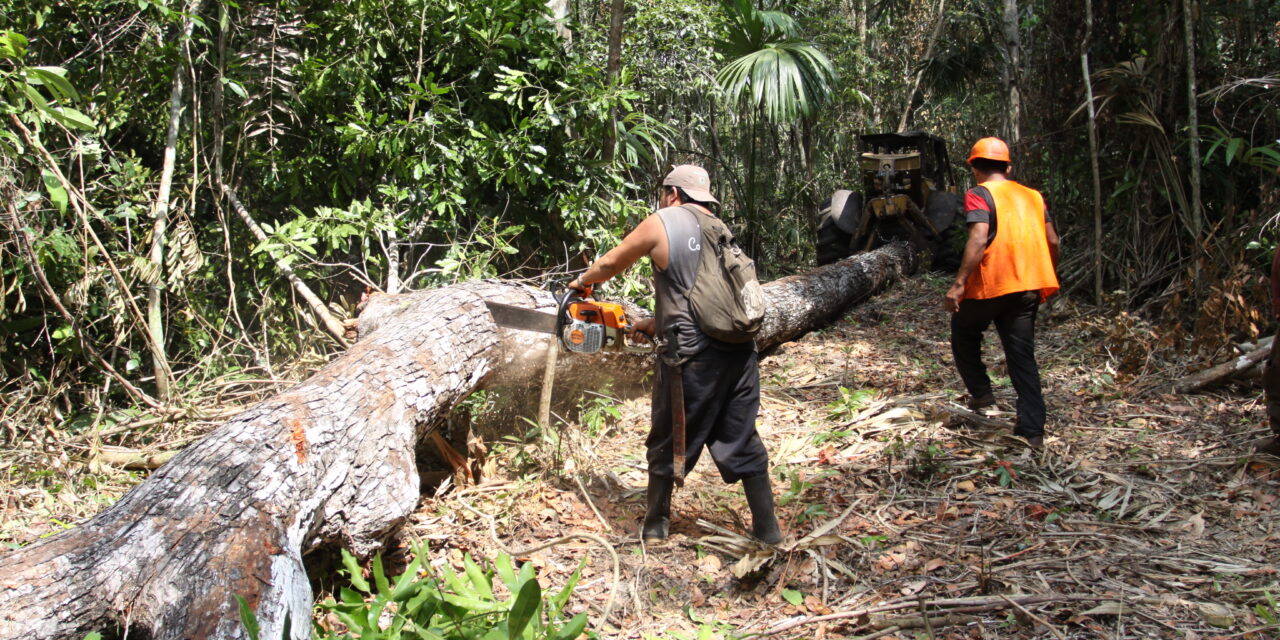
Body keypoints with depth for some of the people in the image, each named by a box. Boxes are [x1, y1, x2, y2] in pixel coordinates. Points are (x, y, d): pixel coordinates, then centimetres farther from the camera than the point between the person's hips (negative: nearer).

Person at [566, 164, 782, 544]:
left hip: (692, 356, -5)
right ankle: (767, 529, 19)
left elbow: (611, 263, 12)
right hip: (740, 351, 6)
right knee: (741, 440, 15)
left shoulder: (662, 223, 0)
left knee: (668, 444, 11)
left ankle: (655, 526, 25)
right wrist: (656, 324, 30)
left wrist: (582, 281, 31)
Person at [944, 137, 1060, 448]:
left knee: (963, 331, 22)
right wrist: (1045, 276, 26)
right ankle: (1032, 429, 4)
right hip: (1029, 287, 5)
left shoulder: (980, 195, -4)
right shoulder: (1033, 196, 14)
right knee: (1022, 355, 8)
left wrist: (959, 284, -19)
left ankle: (981, 394, 17)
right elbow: (1052, 241, 12)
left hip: (991, 285, -5)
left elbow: (979, 239, -18)